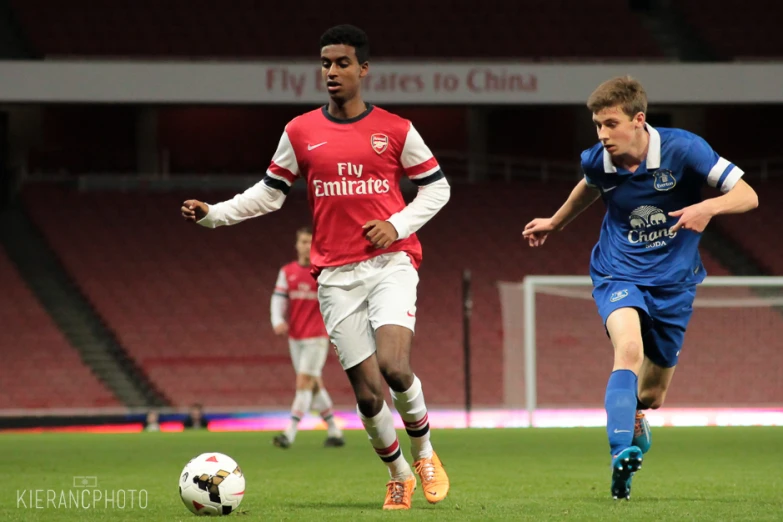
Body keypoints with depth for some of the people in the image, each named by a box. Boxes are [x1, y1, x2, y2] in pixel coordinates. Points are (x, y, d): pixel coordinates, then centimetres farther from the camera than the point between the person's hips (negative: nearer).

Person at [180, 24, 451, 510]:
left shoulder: (395, 130, 2)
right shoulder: (301, 132, 7)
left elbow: (437, 187, 9)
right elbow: (269, 193, 13)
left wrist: (398, 225, -7)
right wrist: (212, 214, 1)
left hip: (390, 263, -2)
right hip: (336, 276, 2)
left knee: (393, 366, -23)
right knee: (368, 390, -3)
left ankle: (424, 452, 4)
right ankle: (399, 476, 20)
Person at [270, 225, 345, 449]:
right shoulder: (287, 272, 6)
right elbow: (278, 299, 3)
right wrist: (278, 320, -14)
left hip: (316, 337, -5)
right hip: (295, 337, 5)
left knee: (304, 382, -13)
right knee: (314, 386, 10)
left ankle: (290, 434, -17)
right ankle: (334, 432, 21)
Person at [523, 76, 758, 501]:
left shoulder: (682, 150, -19)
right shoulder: (597, 161, -10)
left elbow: (747, 196, -17)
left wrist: (708, 207, -37)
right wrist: (555, 223, 31)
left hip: (673, 281, 0)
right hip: (618, 272, 0)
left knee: (651, 396, 9)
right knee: (629, 349, -33)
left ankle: (634, 421, 46)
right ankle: (622, 455, -43)